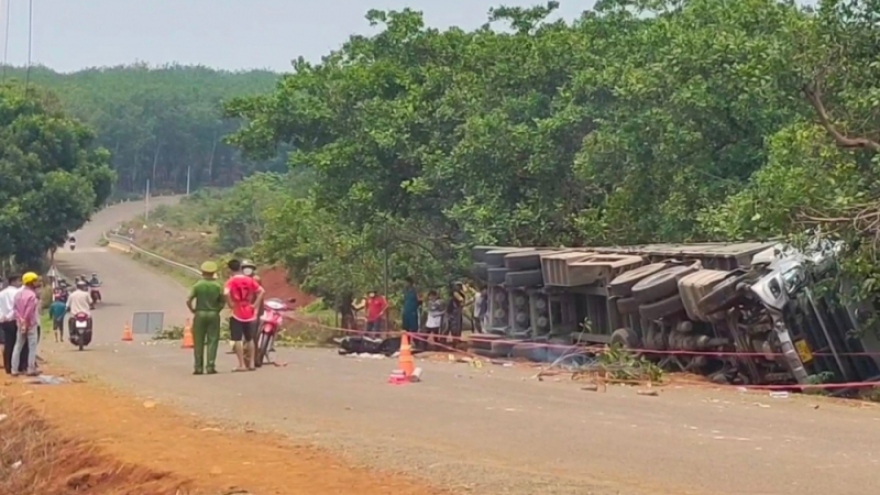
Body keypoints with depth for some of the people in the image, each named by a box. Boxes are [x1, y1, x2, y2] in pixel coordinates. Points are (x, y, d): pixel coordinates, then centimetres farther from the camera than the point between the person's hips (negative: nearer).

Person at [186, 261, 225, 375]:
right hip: (213, 315, 0)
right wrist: (217, 309, 9)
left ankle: (198, 367, 6)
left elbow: (188, 300, -9)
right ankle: (210, 366, -3)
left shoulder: (197, 285, -4)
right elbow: (223, 301, -3)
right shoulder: (217, 286, -1)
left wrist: (193, 310, 5)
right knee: (212, 341, 3)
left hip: (200, 314, 0)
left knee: (198, 342, 6)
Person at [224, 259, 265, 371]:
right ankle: (251, 363, 18)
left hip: (237, 314, -5)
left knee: (238, 340, -1)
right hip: (249, 313, 5)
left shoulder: (231, 281, -8)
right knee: (249, 339, 16)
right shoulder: (249, 280, 6)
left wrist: (230, 304, -13)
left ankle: (242, 365, -4)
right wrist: (255, 304, 2)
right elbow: (261, 291, 3)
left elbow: (226, 293, -25)